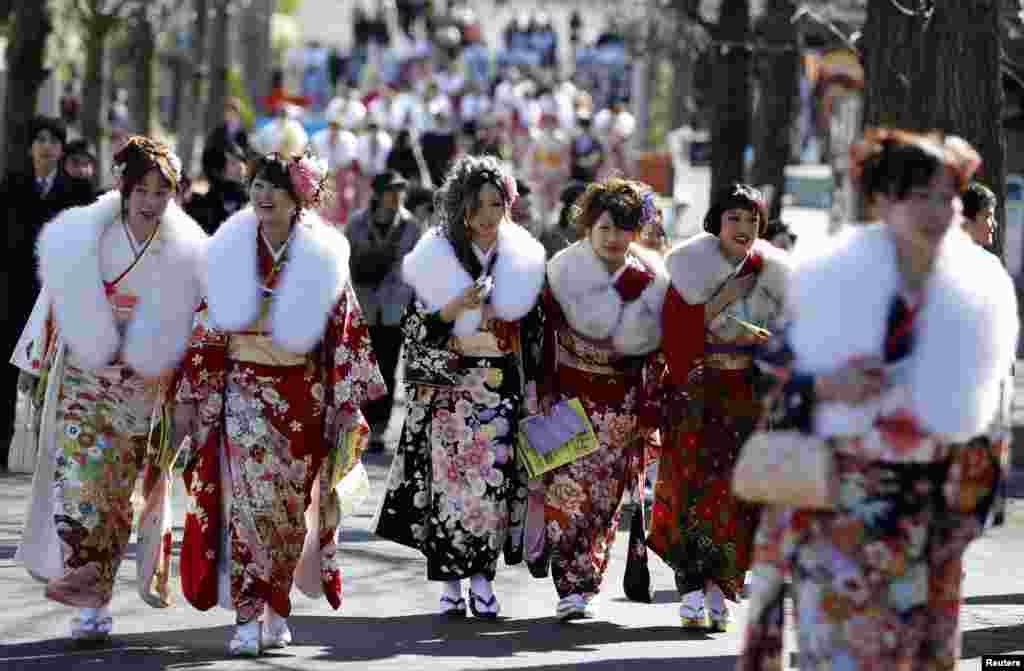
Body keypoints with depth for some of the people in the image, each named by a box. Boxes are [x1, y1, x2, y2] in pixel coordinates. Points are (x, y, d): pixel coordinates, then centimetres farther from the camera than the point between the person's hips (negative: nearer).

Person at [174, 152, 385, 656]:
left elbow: (346, 329, 1)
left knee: (291, 507, 4)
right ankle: (248, 619, -12)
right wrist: (189, 396, 3)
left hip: (302, 396, 0)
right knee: (249, 501, -11)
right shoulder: (229, 253, 3)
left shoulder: (323, 256, 0)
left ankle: (275, 608, 18)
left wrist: (348, 401, -3)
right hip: (243, 391, 0)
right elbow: (207, 328, 5)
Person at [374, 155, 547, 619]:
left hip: (502, 389, 2)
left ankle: (482, 578, 4)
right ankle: (449, 584, 0)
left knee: (494, 481, -3)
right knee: (449, 478, -6)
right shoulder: (436, 258, -1)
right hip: (448, 386, -2)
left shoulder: (522, 260, 7)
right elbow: (413, 329, -2)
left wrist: (531, 386, 8)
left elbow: (531, 330, 12)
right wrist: (452, 309, -18)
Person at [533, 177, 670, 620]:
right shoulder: (563, 271, -3)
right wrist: (544, 395, -6)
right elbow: (546, 337, -1)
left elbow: (653, 350, 4)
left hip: (622, 401, 2)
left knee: (605, 495, 1)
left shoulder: (650, 280, 1)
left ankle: (582, 583, 10)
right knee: (569, 488, -12)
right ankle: (570, 588, -5)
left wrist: (648, 412, 1)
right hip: (570, 393, -2)